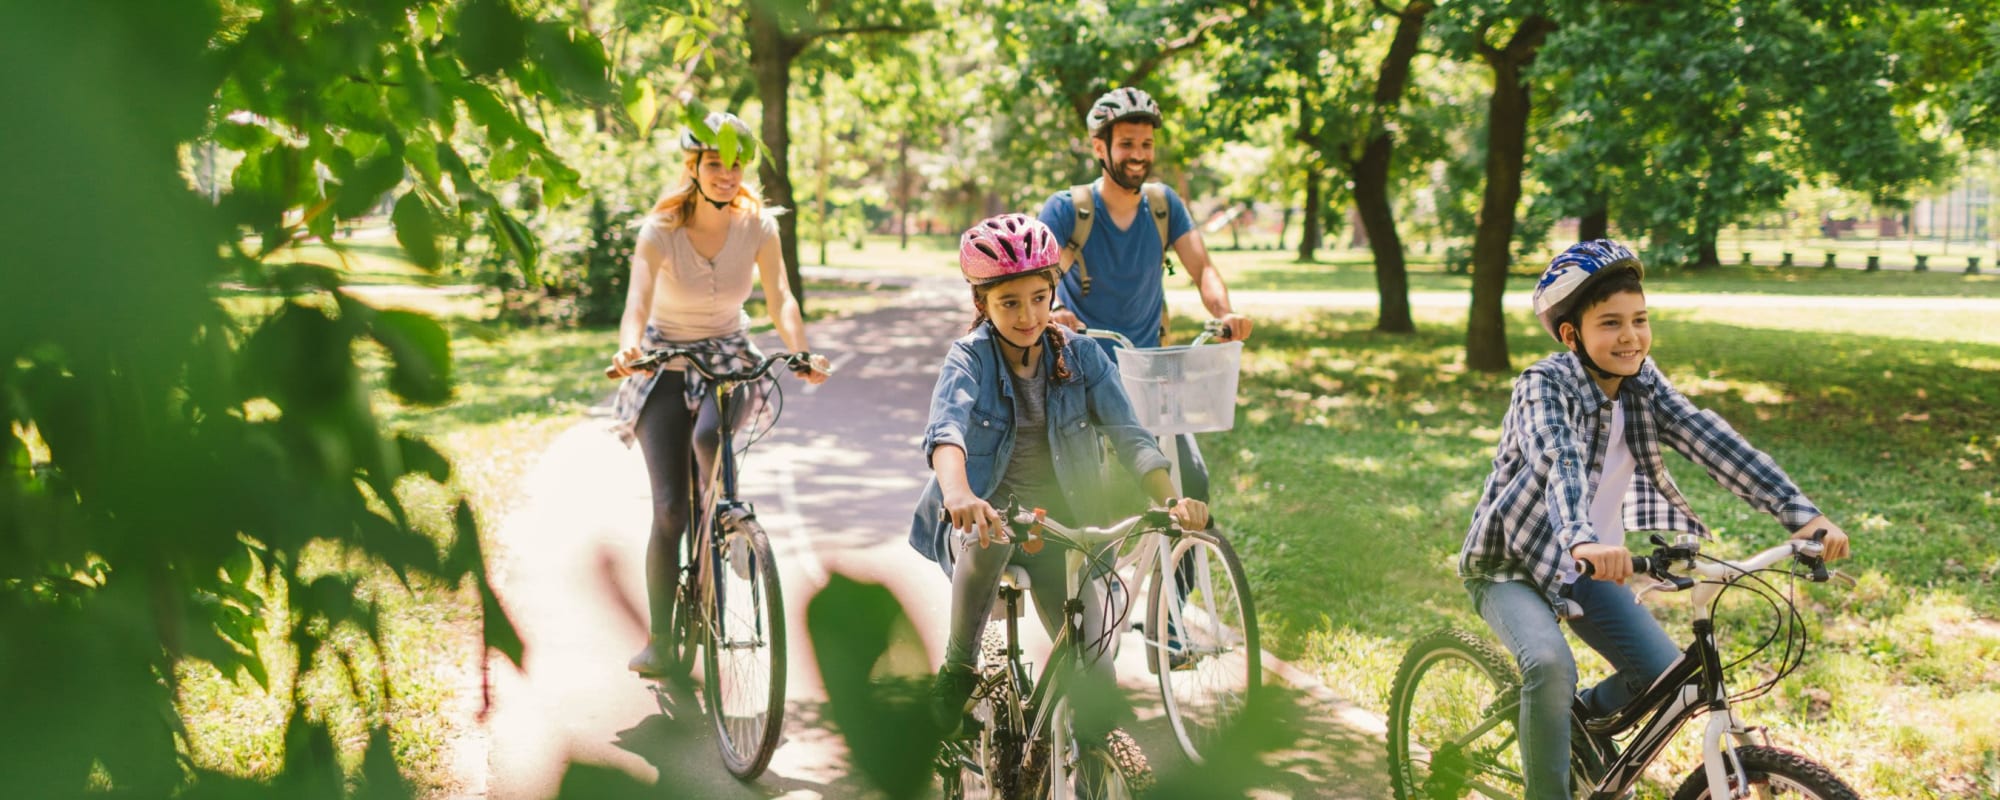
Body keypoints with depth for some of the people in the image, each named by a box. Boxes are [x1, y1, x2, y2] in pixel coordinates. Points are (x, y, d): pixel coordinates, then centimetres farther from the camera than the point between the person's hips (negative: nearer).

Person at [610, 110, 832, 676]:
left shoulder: (757, 225, -9)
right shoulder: (661, 230, -15)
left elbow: (780, 299, -14)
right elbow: (637, 303, -26)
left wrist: (801, 353, -33)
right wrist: (628, 350, -48)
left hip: (729, 357, 1)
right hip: (666, 361, -1)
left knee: (709, 435, -35)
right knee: (669, 508, -8)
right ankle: (660, 639, 3)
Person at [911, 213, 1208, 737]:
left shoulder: (1079, 354, -2)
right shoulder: (971, 357, -9)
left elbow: (1128, 434, -12)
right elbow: (946, 425, -30)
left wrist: (1171, 499, -31)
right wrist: (958, 492, -52)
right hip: (987, 515, -1)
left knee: (1095, 671, -14)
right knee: (988, 535, -38)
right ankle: (959, 666, -15)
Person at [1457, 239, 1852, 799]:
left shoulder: (1643, 383, -6)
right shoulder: (1544, 386, -23)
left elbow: (1713, 443, -18)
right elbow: (1559, 461, -43)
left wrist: (1801, 514, -30)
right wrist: (1582, 540, -62)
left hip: (1588, 566, 6)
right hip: (1513, 564, -6)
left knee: (1668, 678, -1)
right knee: (1551, 665, -31)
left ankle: (1584, 716, 28)